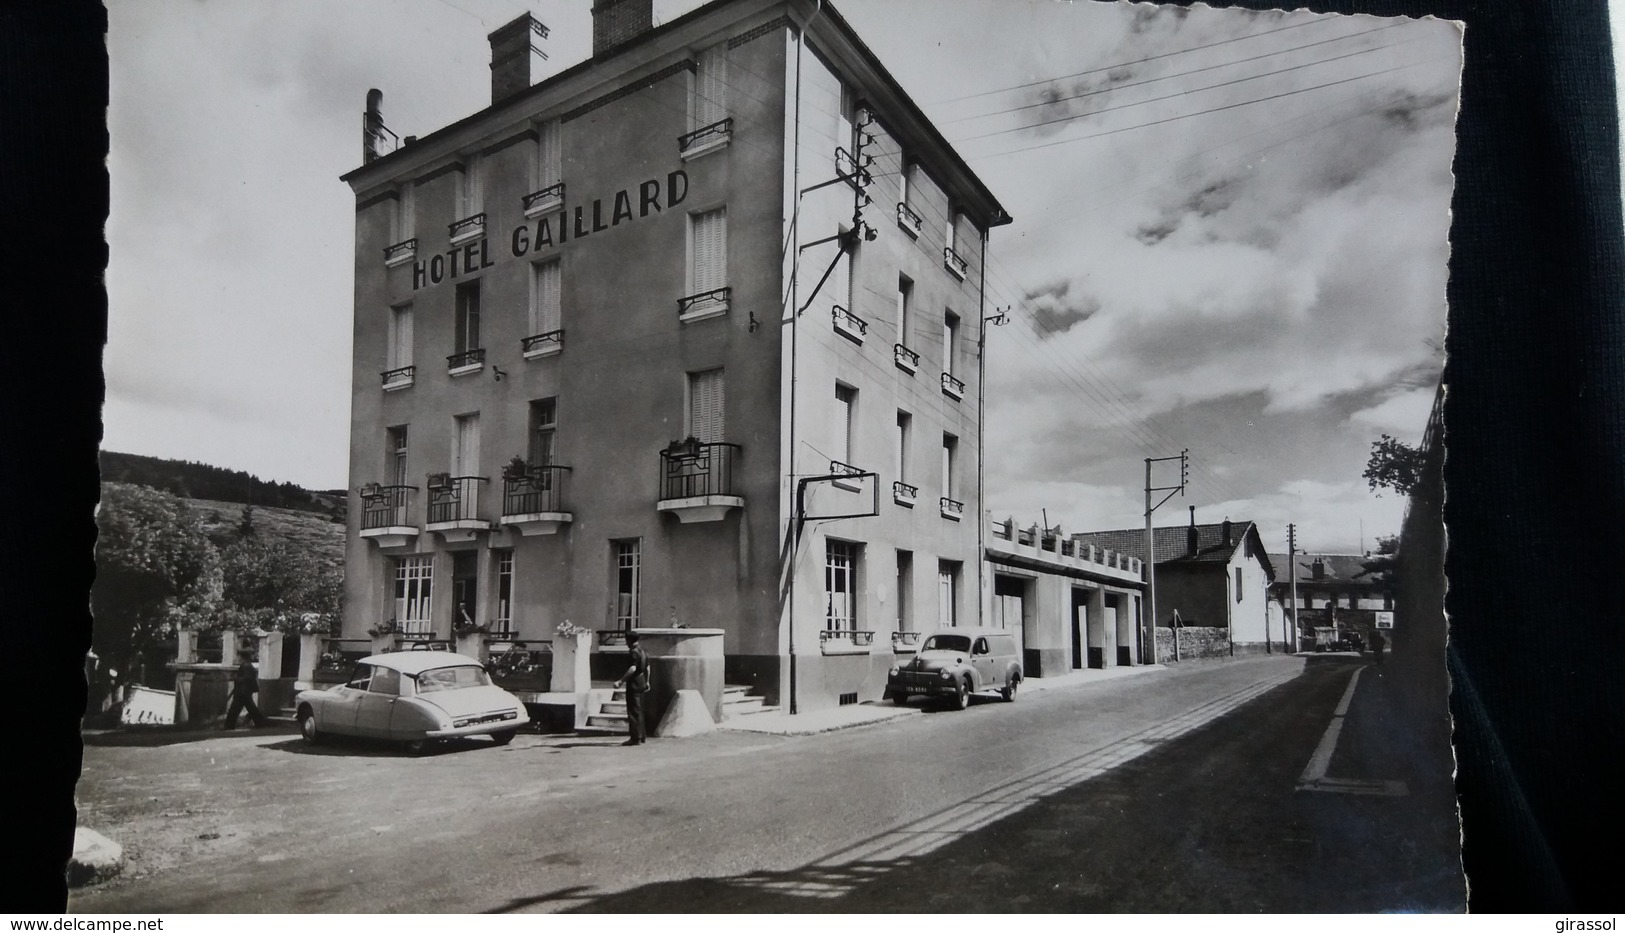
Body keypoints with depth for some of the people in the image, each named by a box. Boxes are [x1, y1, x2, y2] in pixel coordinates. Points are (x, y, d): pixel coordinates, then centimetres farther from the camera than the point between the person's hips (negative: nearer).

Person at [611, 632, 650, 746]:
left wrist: (620, 681, -32)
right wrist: (646, 682, 34)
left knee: (633, 712, -6)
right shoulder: (643, 652, 13)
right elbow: (647, 668, 21)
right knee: (639, 711, 16)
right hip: (641, 684, 10)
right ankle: (641, 737, 22)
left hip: (633, 684, -10)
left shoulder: (634, 652, -17)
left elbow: (632, 669, -28)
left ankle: (636, 738, -5)